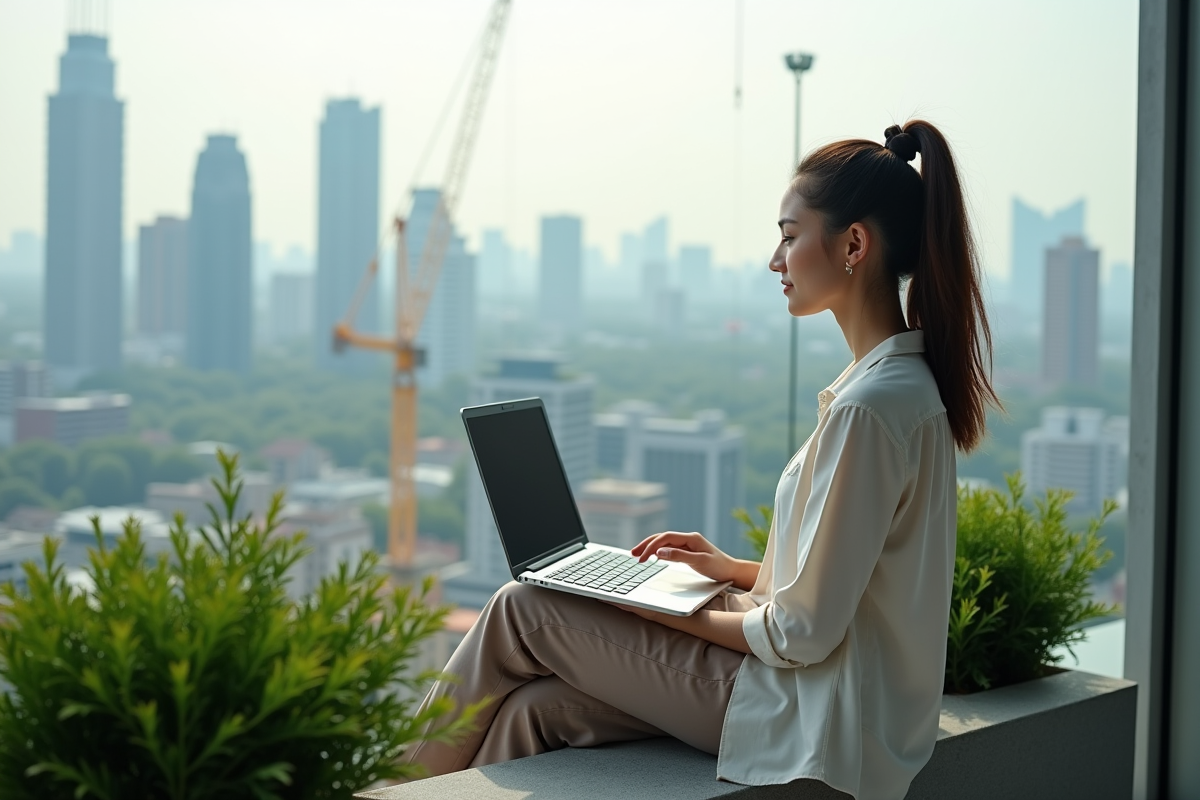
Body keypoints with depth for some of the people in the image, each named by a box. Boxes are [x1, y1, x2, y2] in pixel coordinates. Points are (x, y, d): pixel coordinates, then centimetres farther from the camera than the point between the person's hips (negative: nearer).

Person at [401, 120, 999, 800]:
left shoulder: (870, 405, -24)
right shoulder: (909, 380, 8)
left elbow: (804, 633, -21)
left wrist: (668, 613, -8)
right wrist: (735, 570, 11)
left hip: (811, 719, -9)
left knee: (524, 610, 0)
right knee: (539, 709, 2)